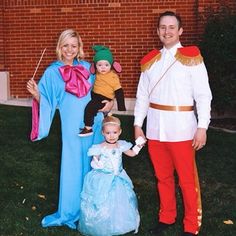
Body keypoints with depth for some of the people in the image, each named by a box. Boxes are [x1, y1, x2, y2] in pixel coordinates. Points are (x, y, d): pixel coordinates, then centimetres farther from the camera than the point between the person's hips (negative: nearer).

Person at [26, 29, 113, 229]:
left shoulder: (87, 67, 8)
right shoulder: (53, 72, 0)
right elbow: (47, 102, -2)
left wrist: (110, 102, -1)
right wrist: (36, 94, -21)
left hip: (95, 123, 3)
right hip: (73, 126, -3)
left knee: (94, 165, 10)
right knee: (73, 167, 4)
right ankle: (70, 213, 20)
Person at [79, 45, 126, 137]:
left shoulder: (113, 77, -13)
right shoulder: (97, 74, 4)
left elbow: (119, 92, -13)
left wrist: (122, 108, -16)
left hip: (104, 98, -8)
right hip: (94, 95, 8)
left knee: (90, 107, -23)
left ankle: (88, 128, -18)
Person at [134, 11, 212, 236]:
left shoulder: (191, 57, -4)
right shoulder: (150, 60, 9)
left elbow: (203, 95, -6)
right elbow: (142, 95, 11)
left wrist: (202, 127, -11)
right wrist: (138, 124, 7)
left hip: (181, 128, -4)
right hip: (155, 127, 4)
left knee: (187, 179, 1)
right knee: (162, 176, 15)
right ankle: (166, 217, 32)